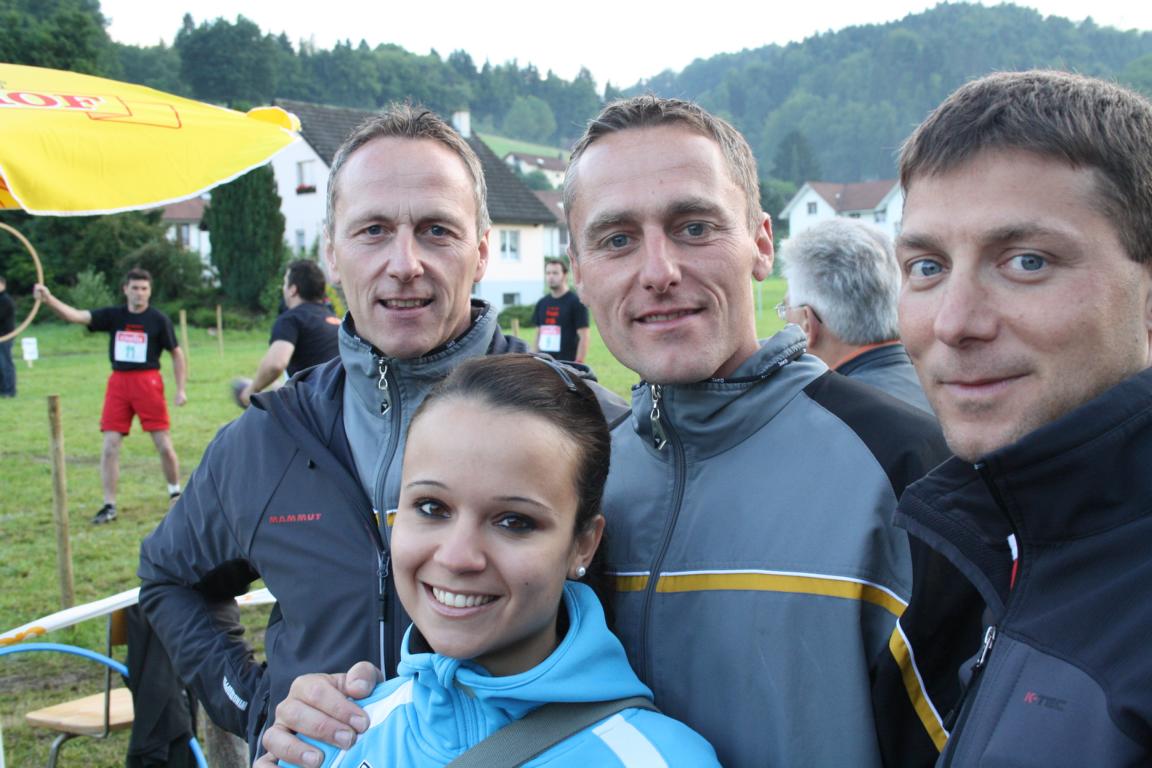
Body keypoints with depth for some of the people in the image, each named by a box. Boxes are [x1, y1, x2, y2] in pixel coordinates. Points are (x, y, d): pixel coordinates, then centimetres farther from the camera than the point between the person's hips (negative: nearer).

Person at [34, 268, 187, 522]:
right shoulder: (112, 315, 4)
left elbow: (176, 353, 5)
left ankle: (176, 494, 24)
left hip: (148, 381, -2)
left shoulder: (159, 320, -2)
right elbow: (75, 315, -7)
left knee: (164, 444, 1)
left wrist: (181, 389, -1)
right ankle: (109, 506, 8)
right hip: (118, 382, 2)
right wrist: (49, 300, -24)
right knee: (110, 446, 0)